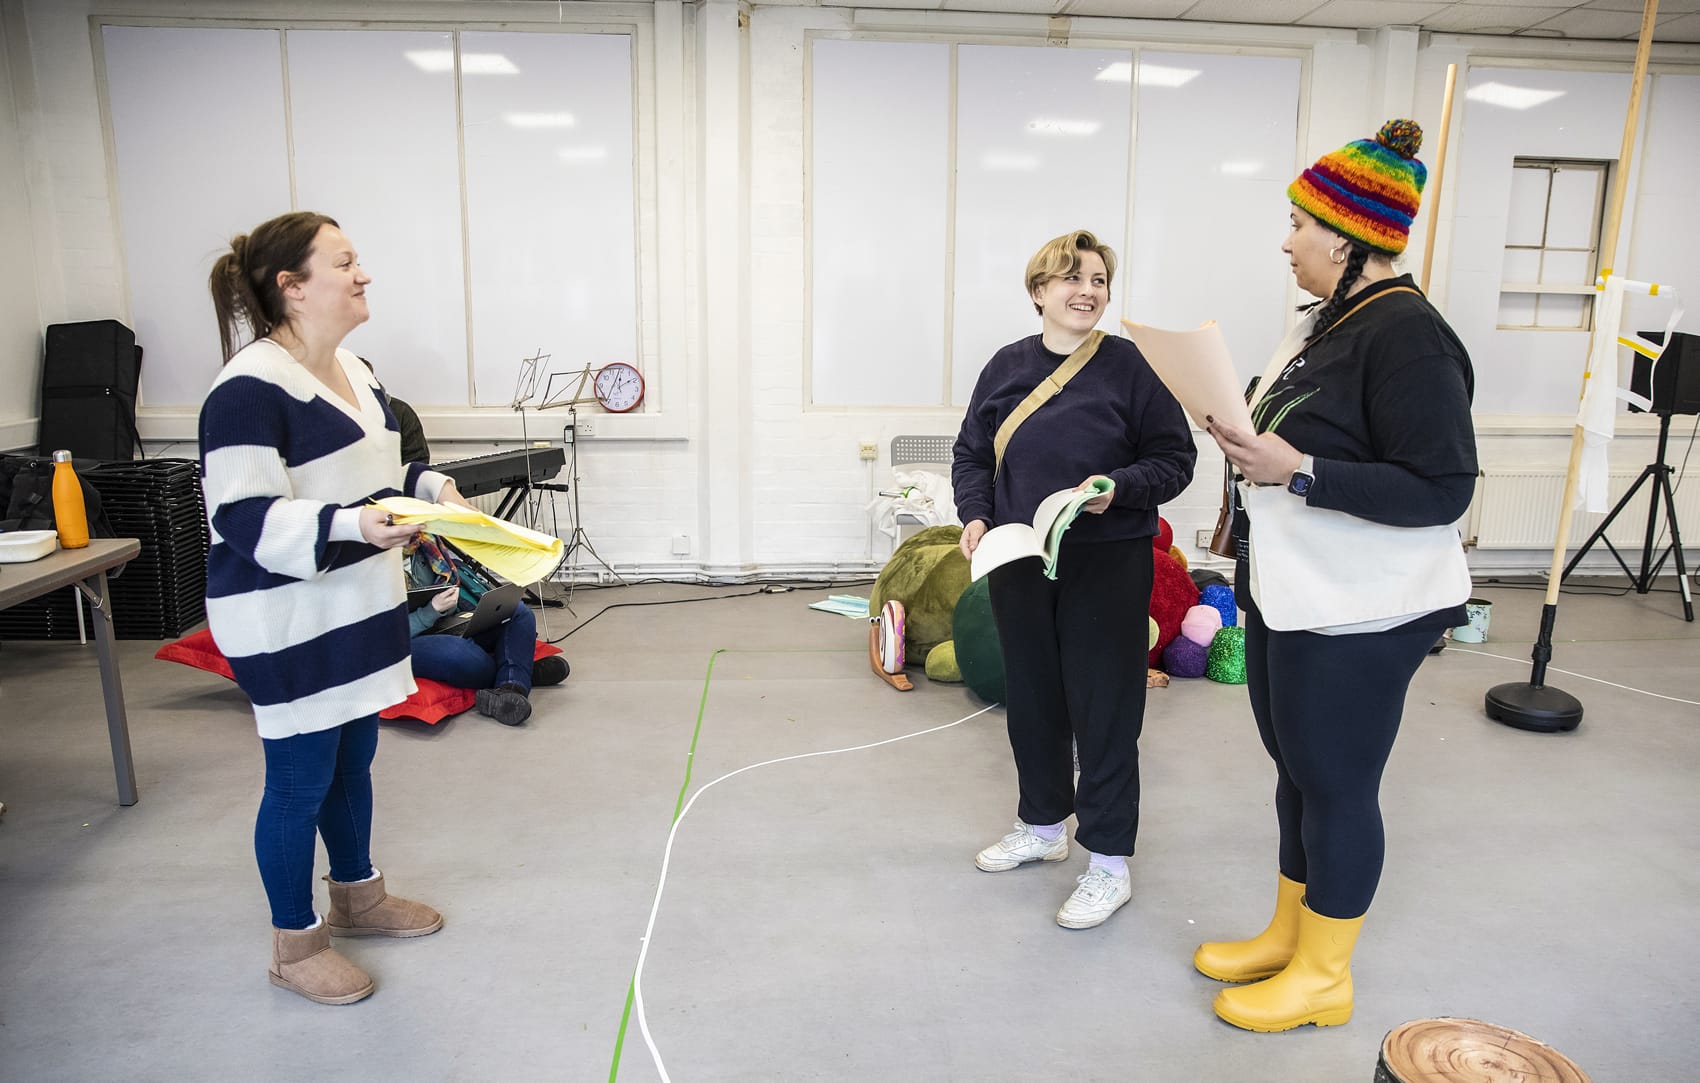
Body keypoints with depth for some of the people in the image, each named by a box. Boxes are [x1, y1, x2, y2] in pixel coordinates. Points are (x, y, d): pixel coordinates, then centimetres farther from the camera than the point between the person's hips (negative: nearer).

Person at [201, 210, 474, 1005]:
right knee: (301, 779, 5)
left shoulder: (352, 372, 9)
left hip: (358, 609, 9)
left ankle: (358, 896, 41)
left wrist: (428, 487, 3)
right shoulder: (250, 388, -20)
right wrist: (350, 524, -36)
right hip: (288, 627, -9)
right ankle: (295, 946, 24)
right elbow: (247, 519, -24)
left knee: (352, 762, 21)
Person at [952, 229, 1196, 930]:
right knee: (1032, 701, 16)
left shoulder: (1131, 366, -6)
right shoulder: (1007, 366, 5)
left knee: (1105, 711, 1)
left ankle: (1109, 864, 15)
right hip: (1019, 564, 4)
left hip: (1108, 567, -4)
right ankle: (1042, 826, 37)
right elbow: (972, 455, 11)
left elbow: (1174, 458, -5)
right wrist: (975, 515, -6)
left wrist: (1119, 489, -22)